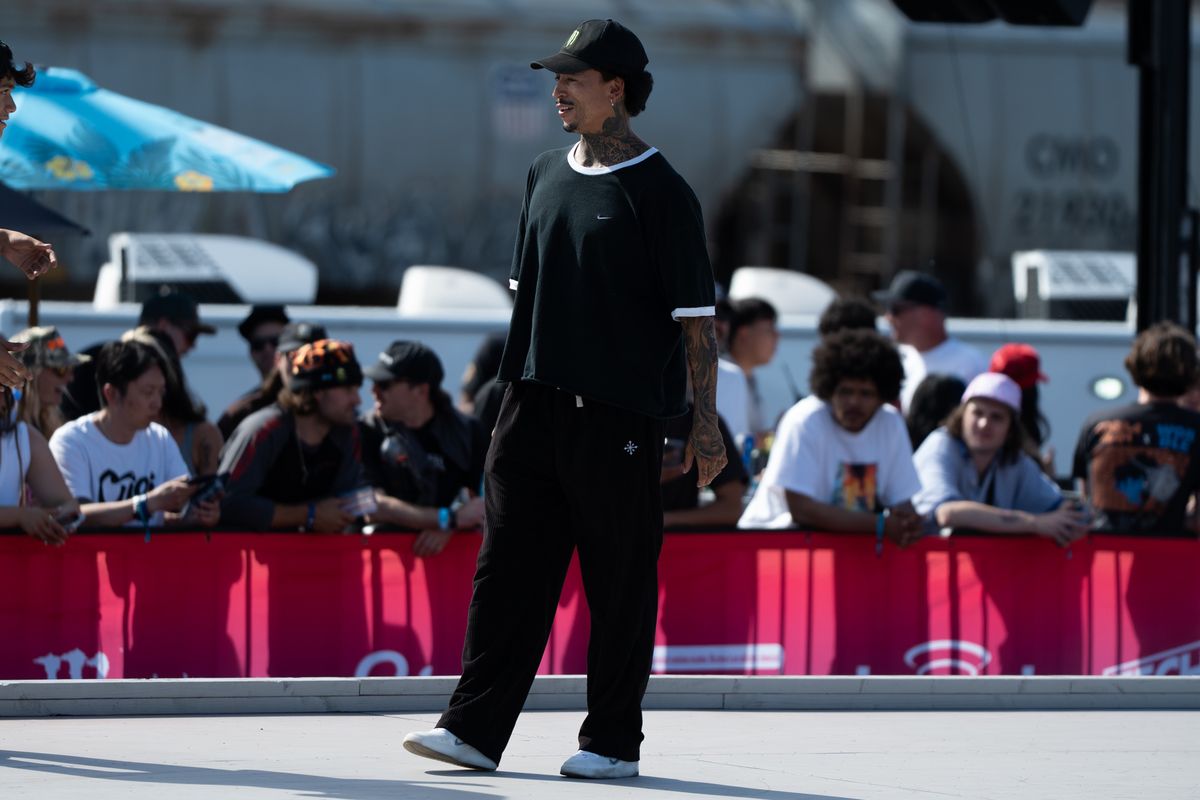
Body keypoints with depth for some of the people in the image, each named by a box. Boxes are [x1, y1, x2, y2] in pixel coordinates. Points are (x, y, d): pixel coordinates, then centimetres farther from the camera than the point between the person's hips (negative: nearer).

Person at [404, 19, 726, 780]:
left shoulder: (662, 192, -6)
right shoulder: (546, 176, 13)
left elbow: (696, 316, -6)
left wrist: (705, 422, -10)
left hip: (619, 412, -6)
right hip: (534, 404, 6)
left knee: (620, 580, 1)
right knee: (508, 568, 2)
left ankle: (614, 740, 8)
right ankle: (475, 728, 3)